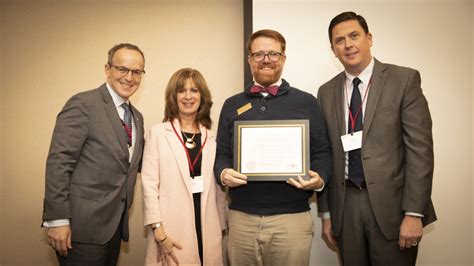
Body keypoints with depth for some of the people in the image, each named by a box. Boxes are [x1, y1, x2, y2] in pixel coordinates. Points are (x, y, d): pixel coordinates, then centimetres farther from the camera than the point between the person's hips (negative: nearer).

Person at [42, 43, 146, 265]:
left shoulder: (137, 117, 13)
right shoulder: (83, 104, -10)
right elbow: (58, 162, -15)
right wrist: (57, 220, -19)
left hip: (115, 227, 7)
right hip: (83, 227, -7)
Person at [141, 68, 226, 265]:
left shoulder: (212, 137, 10)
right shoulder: (158, 133, 1)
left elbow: (218, 187, 12)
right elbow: (149, 184, -5)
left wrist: (221, 226, 9)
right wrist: (158, 230, -11)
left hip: (207, 228, 3)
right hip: (172, 229, -3)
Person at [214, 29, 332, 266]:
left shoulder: (306, 102, 6)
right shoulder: (232, 105, 11)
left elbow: (322, 152, 4)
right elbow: (222, 153, 11)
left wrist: (319, 179, -14)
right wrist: (223, 173, -9)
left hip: (292, 218, -1)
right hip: (241, 218, 2)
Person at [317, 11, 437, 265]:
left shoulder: (404, 79, -3)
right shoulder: (326, 92, 7)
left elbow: (420, 148, -8)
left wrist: (414, 213, -13)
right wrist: (326, 213, 7)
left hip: (391, 203, -3)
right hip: (345, 206, 3)